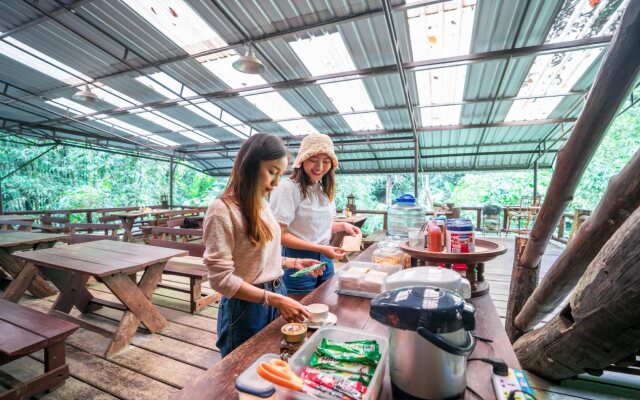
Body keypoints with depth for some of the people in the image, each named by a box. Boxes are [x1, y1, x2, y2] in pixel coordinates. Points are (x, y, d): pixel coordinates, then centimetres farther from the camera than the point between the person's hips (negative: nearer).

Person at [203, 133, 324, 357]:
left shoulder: (262, 205, 4)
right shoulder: (223, 209, -20)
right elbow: (221, 278, -22)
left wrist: (293, 263, 3)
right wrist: (275, 300, -25)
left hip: (276, 297, 8)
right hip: (246, 308, -7)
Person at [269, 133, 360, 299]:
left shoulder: (325, 189, 8)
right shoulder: (289, 188, -16)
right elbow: (279, 234, -19)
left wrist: (342, 226, 0)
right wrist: (319, 249, -24)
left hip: (325, 260, 7)